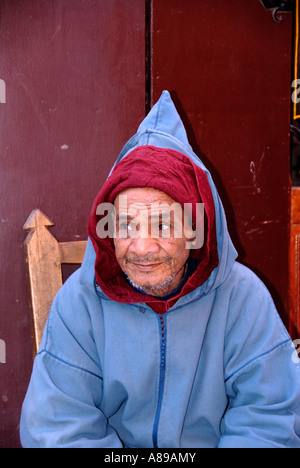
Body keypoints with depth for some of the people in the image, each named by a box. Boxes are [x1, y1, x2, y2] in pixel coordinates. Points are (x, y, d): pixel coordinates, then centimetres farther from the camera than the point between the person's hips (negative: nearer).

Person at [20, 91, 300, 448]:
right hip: (115, 448, 0)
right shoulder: (78, 301, -9)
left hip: (212, 442, 1)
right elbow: (58, 427, -10)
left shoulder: (243, 296, -9)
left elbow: (269, 420, -7)